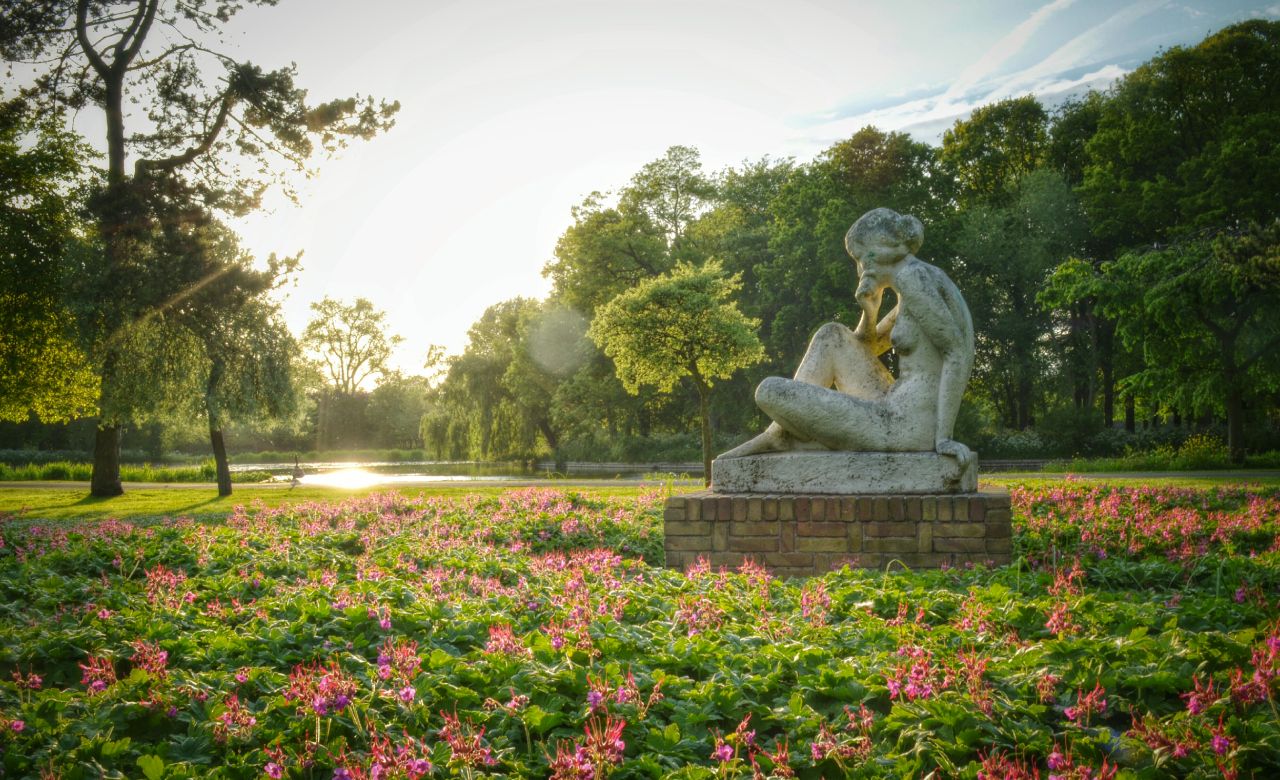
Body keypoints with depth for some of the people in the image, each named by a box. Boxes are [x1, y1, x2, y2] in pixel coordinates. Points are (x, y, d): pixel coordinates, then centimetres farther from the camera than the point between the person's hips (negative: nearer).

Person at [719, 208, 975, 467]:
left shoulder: (912, 277, -12)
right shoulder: (920, 283, 18)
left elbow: (959, 352, -19)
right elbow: (866, 347, 26)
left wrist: (943, 436, -20)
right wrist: (869, 309, 6)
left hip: (903, 429, -10)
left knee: (769, 391, -14)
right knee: (831, 335, 17)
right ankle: (779, 436, 9)